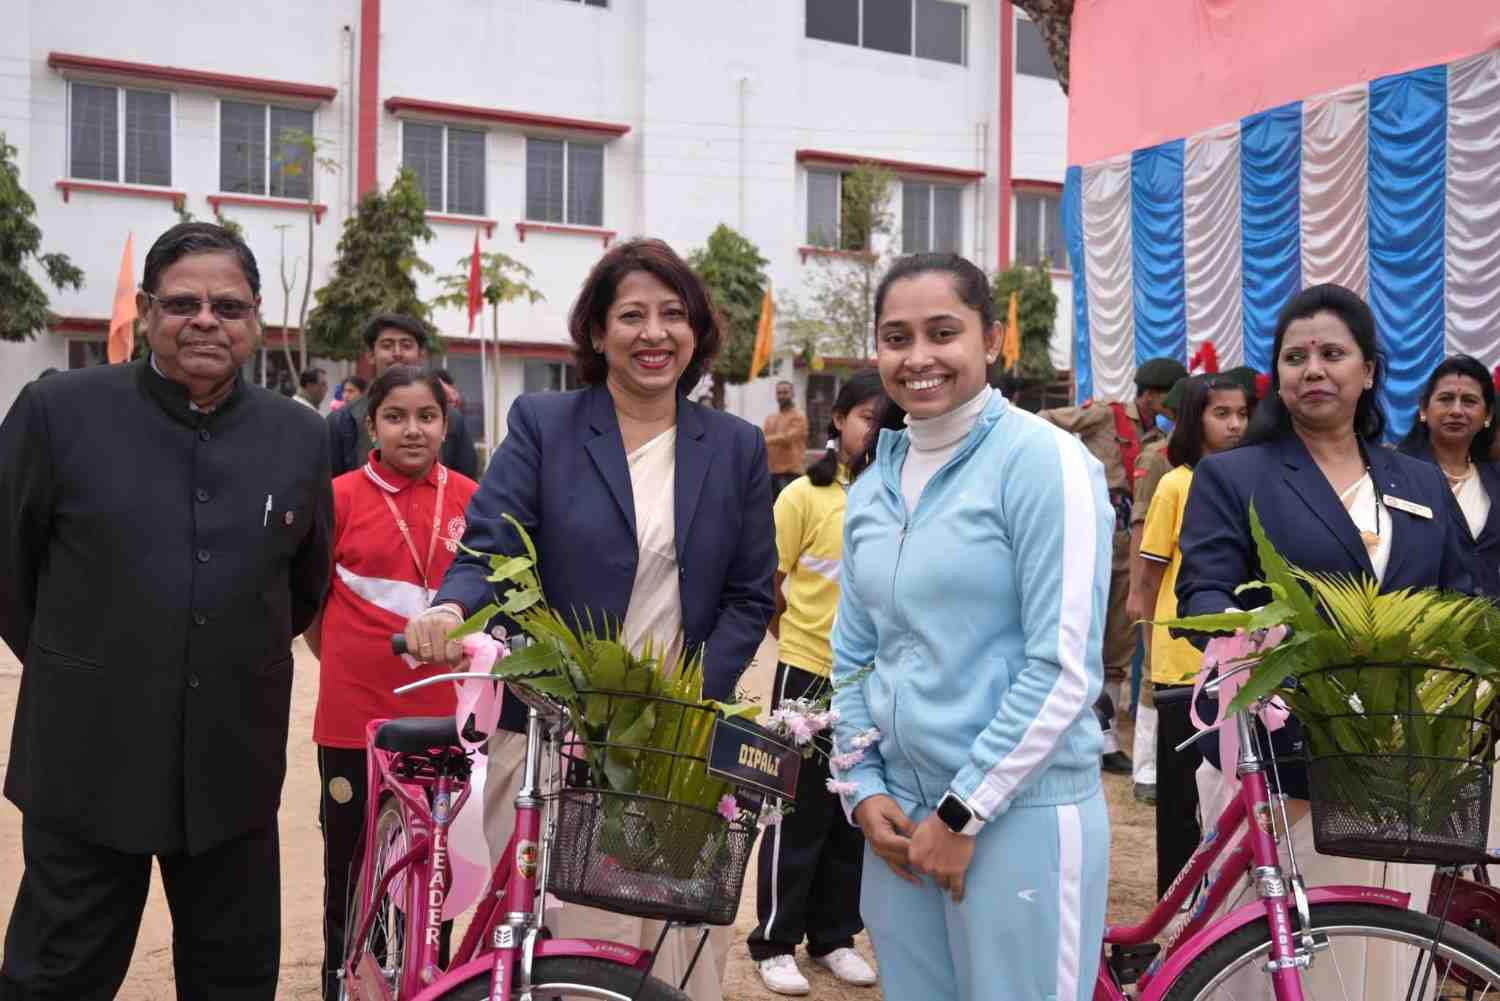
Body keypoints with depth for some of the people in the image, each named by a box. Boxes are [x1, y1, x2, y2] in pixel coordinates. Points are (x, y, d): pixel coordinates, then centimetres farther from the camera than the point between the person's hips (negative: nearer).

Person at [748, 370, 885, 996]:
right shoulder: (805, 494, -8)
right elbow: (767, 584, -5)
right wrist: (796, 642, -1)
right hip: (809, 675, -4)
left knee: (855, 817, 14)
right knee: (799, 816, 6)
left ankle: (833, 937, 31)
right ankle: (773, 943, 21)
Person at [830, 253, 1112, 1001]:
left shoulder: (1045, 462, -11)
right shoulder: (870, 487, 7)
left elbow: (1065, 669, -15)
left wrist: (965, 812, -12)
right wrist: (862, 787, 1)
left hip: (1022, 814, -5)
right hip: (900, 815, 6)